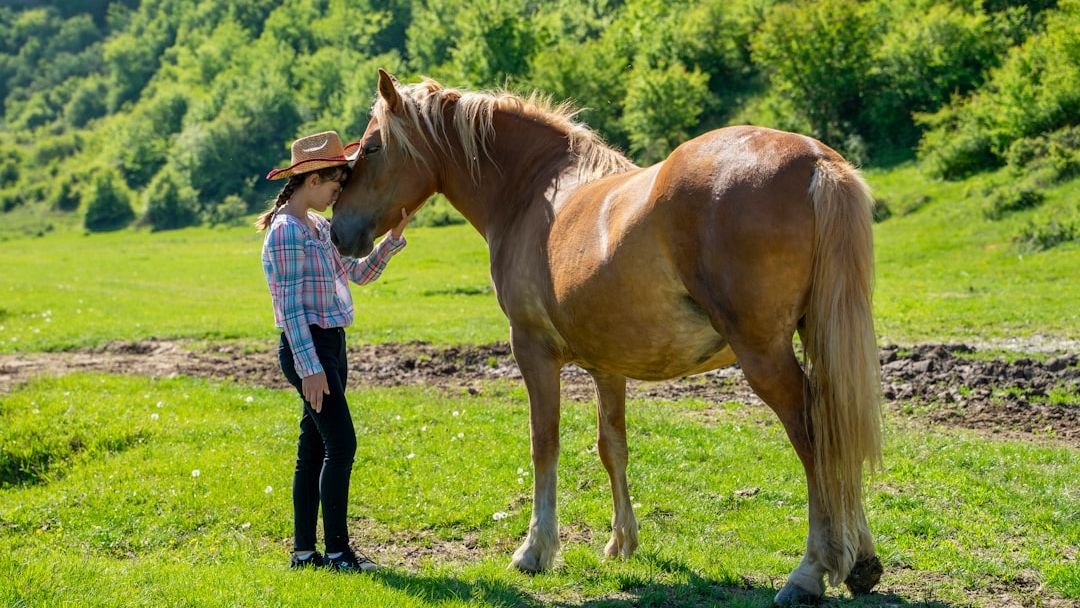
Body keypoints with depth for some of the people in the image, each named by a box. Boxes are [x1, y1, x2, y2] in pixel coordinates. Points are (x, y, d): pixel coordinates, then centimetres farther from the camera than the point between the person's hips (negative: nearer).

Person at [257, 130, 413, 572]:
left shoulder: (320, 226, 14)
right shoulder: (287, 231, -14)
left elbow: (359, 273, 20)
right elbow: (291, 307, -18)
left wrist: (393, 238, 6)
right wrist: (309, 367, -22)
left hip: (331, 345, 10)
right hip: (307, 348, -10)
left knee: (313, 448, 11)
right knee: (341, 444, -10)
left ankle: (304, 551, 16)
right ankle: (337, 550, -4)